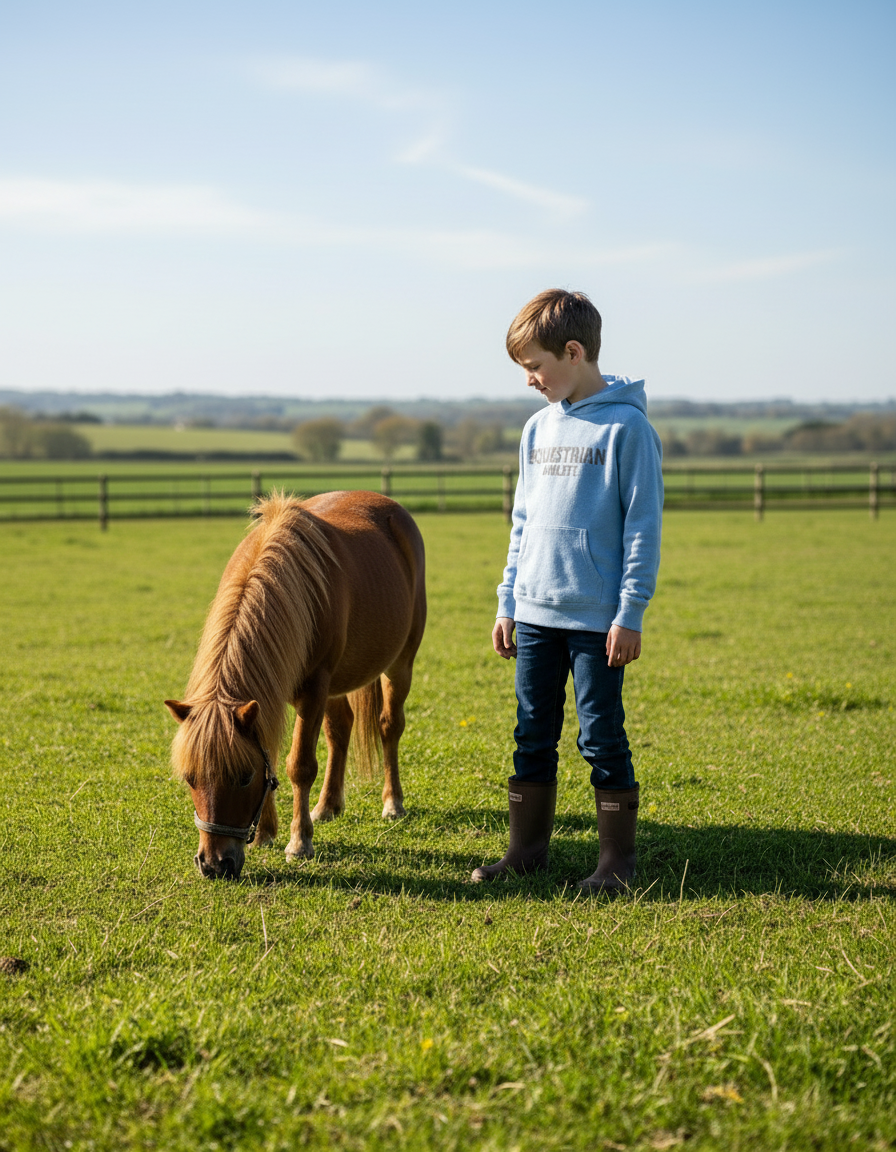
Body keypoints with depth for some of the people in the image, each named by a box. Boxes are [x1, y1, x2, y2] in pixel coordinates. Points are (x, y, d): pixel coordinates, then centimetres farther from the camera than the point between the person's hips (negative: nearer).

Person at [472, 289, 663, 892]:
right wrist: (507, 602, 13)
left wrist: (630, 615, -14)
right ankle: (527, 849, 22)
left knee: (602, 738, 1)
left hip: (597, 619, -6)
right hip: (535, 615, 6)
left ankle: (618, 860, 12)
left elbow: (643, 527, -11)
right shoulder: (539, 429, 11)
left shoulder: (627, 427, -10)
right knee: (533, 736, 12)